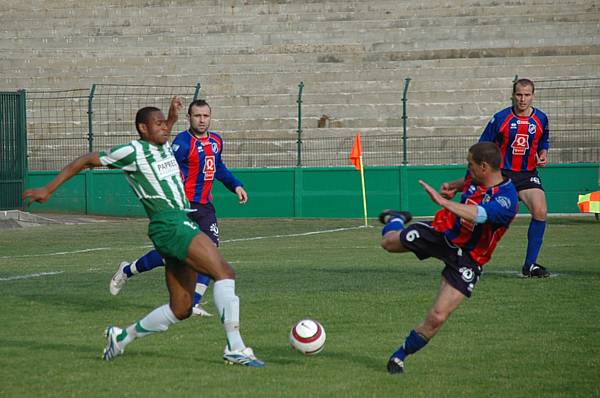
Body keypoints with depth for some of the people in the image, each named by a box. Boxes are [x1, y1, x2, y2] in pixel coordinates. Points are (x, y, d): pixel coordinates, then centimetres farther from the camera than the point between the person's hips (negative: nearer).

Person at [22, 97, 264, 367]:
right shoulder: (132, 151, -4)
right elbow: (87, 161, 2)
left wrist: (173, 117, 22)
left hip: (183, 223, 9)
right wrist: (48, 190, 3)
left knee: (180, 309, 8)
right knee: (224, 272, -22)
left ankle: (123, 337, 21)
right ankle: (235, 349, -26)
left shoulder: (165, 148, 18)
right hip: (168, 225, -9)